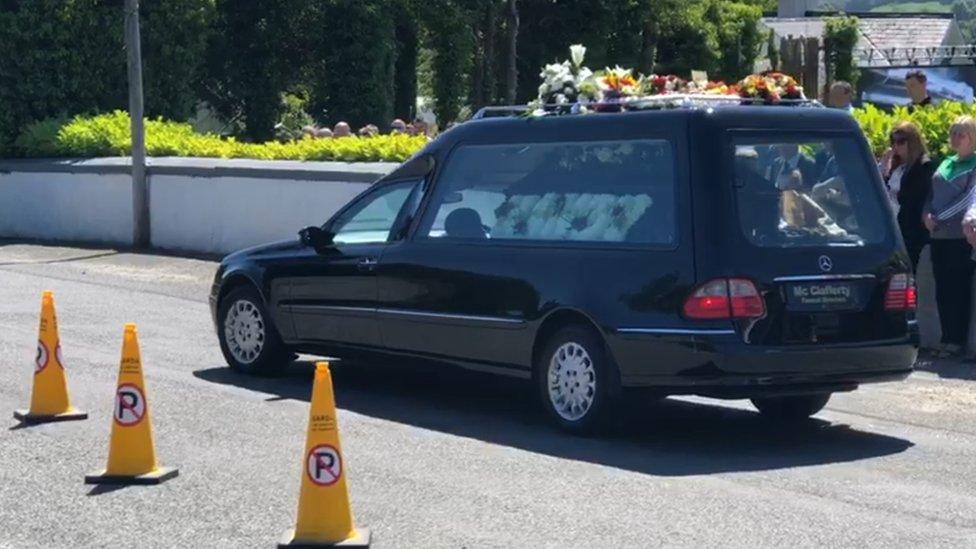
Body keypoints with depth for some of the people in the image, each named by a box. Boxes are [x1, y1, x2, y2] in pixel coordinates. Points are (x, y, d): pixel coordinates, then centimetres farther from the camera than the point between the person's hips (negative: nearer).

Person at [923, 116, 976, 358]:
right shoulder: (945, 164, 18)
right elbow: (932, 194, 18)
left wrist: (939, 218, -14)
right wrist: (926, 215, -1)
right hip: (939, 236, 7)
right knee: (942, 290, 7)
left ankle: (957, 341, -1)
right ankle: (947, 339, 12)